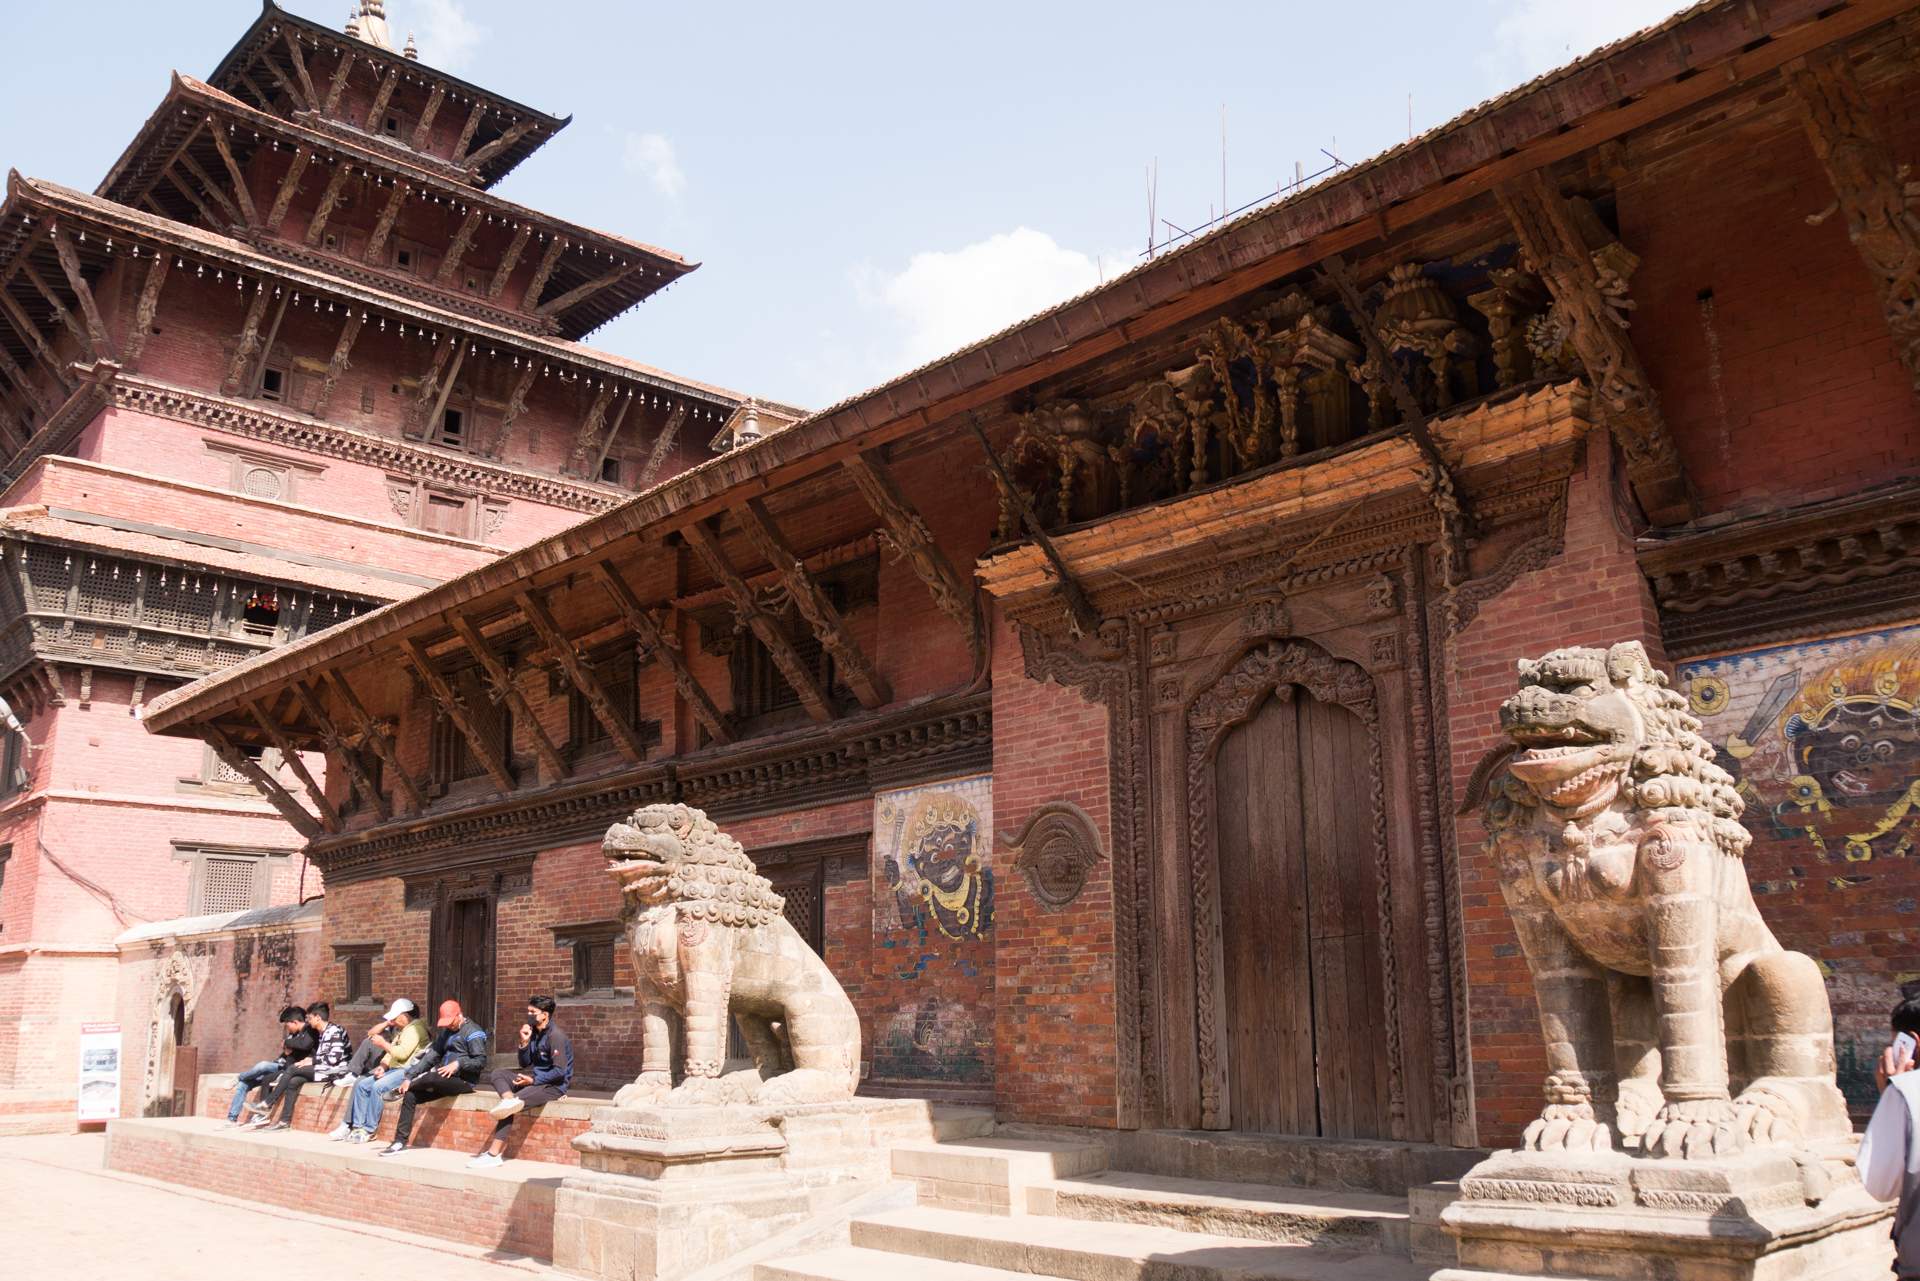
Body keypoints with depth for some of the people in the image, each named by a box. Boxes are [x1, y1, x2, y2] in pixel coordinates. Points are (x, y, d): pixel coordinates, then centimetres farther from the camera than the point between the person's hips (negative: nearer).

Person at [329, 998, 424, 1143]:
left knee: (378, 1087, -27)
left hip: (407, 1071, -11)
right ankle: (358, 1126, 1)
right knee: (362, 1085, 2)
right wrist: (383, 1066, 2)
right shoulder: (402, 1030, 23)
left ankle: (370, 1130, -17)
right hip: (394, 1070, 11)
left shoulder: (415, 1029, -10)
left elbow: (402, 1053, -21)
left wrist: (383, 1043, -10)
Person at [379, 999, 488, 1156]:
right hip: (444, 1081, 8)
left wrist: (458, 1064, -26)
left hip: (463, 1082, -8)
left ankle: (398, 1092, -3)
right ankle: (400, 1141, -6)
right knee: (410, 1095, -8)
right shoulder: (446, 1033, 21)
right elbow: (431, 1056, 16)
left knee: (431, 1076, -31)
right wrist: (409, 1077, 6)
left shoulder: (473, 1033, -6)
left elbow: (481, 1062, -14)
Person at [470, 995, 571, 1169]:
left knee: (508, 1109, -22)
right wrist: (524, 1042, 0)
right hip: (536, 1078, 9)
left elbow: (560, 1071, -19)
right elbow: (525, 1064, 15)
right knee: (498, 1074, -1)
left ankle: (493, 1154, -19)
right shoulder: (534, 1033, 11)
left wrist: (533, 1080, -15)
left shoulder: (555, 1036, -15)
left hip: (554, 1085, -9)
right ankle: (510, 1100, -29)